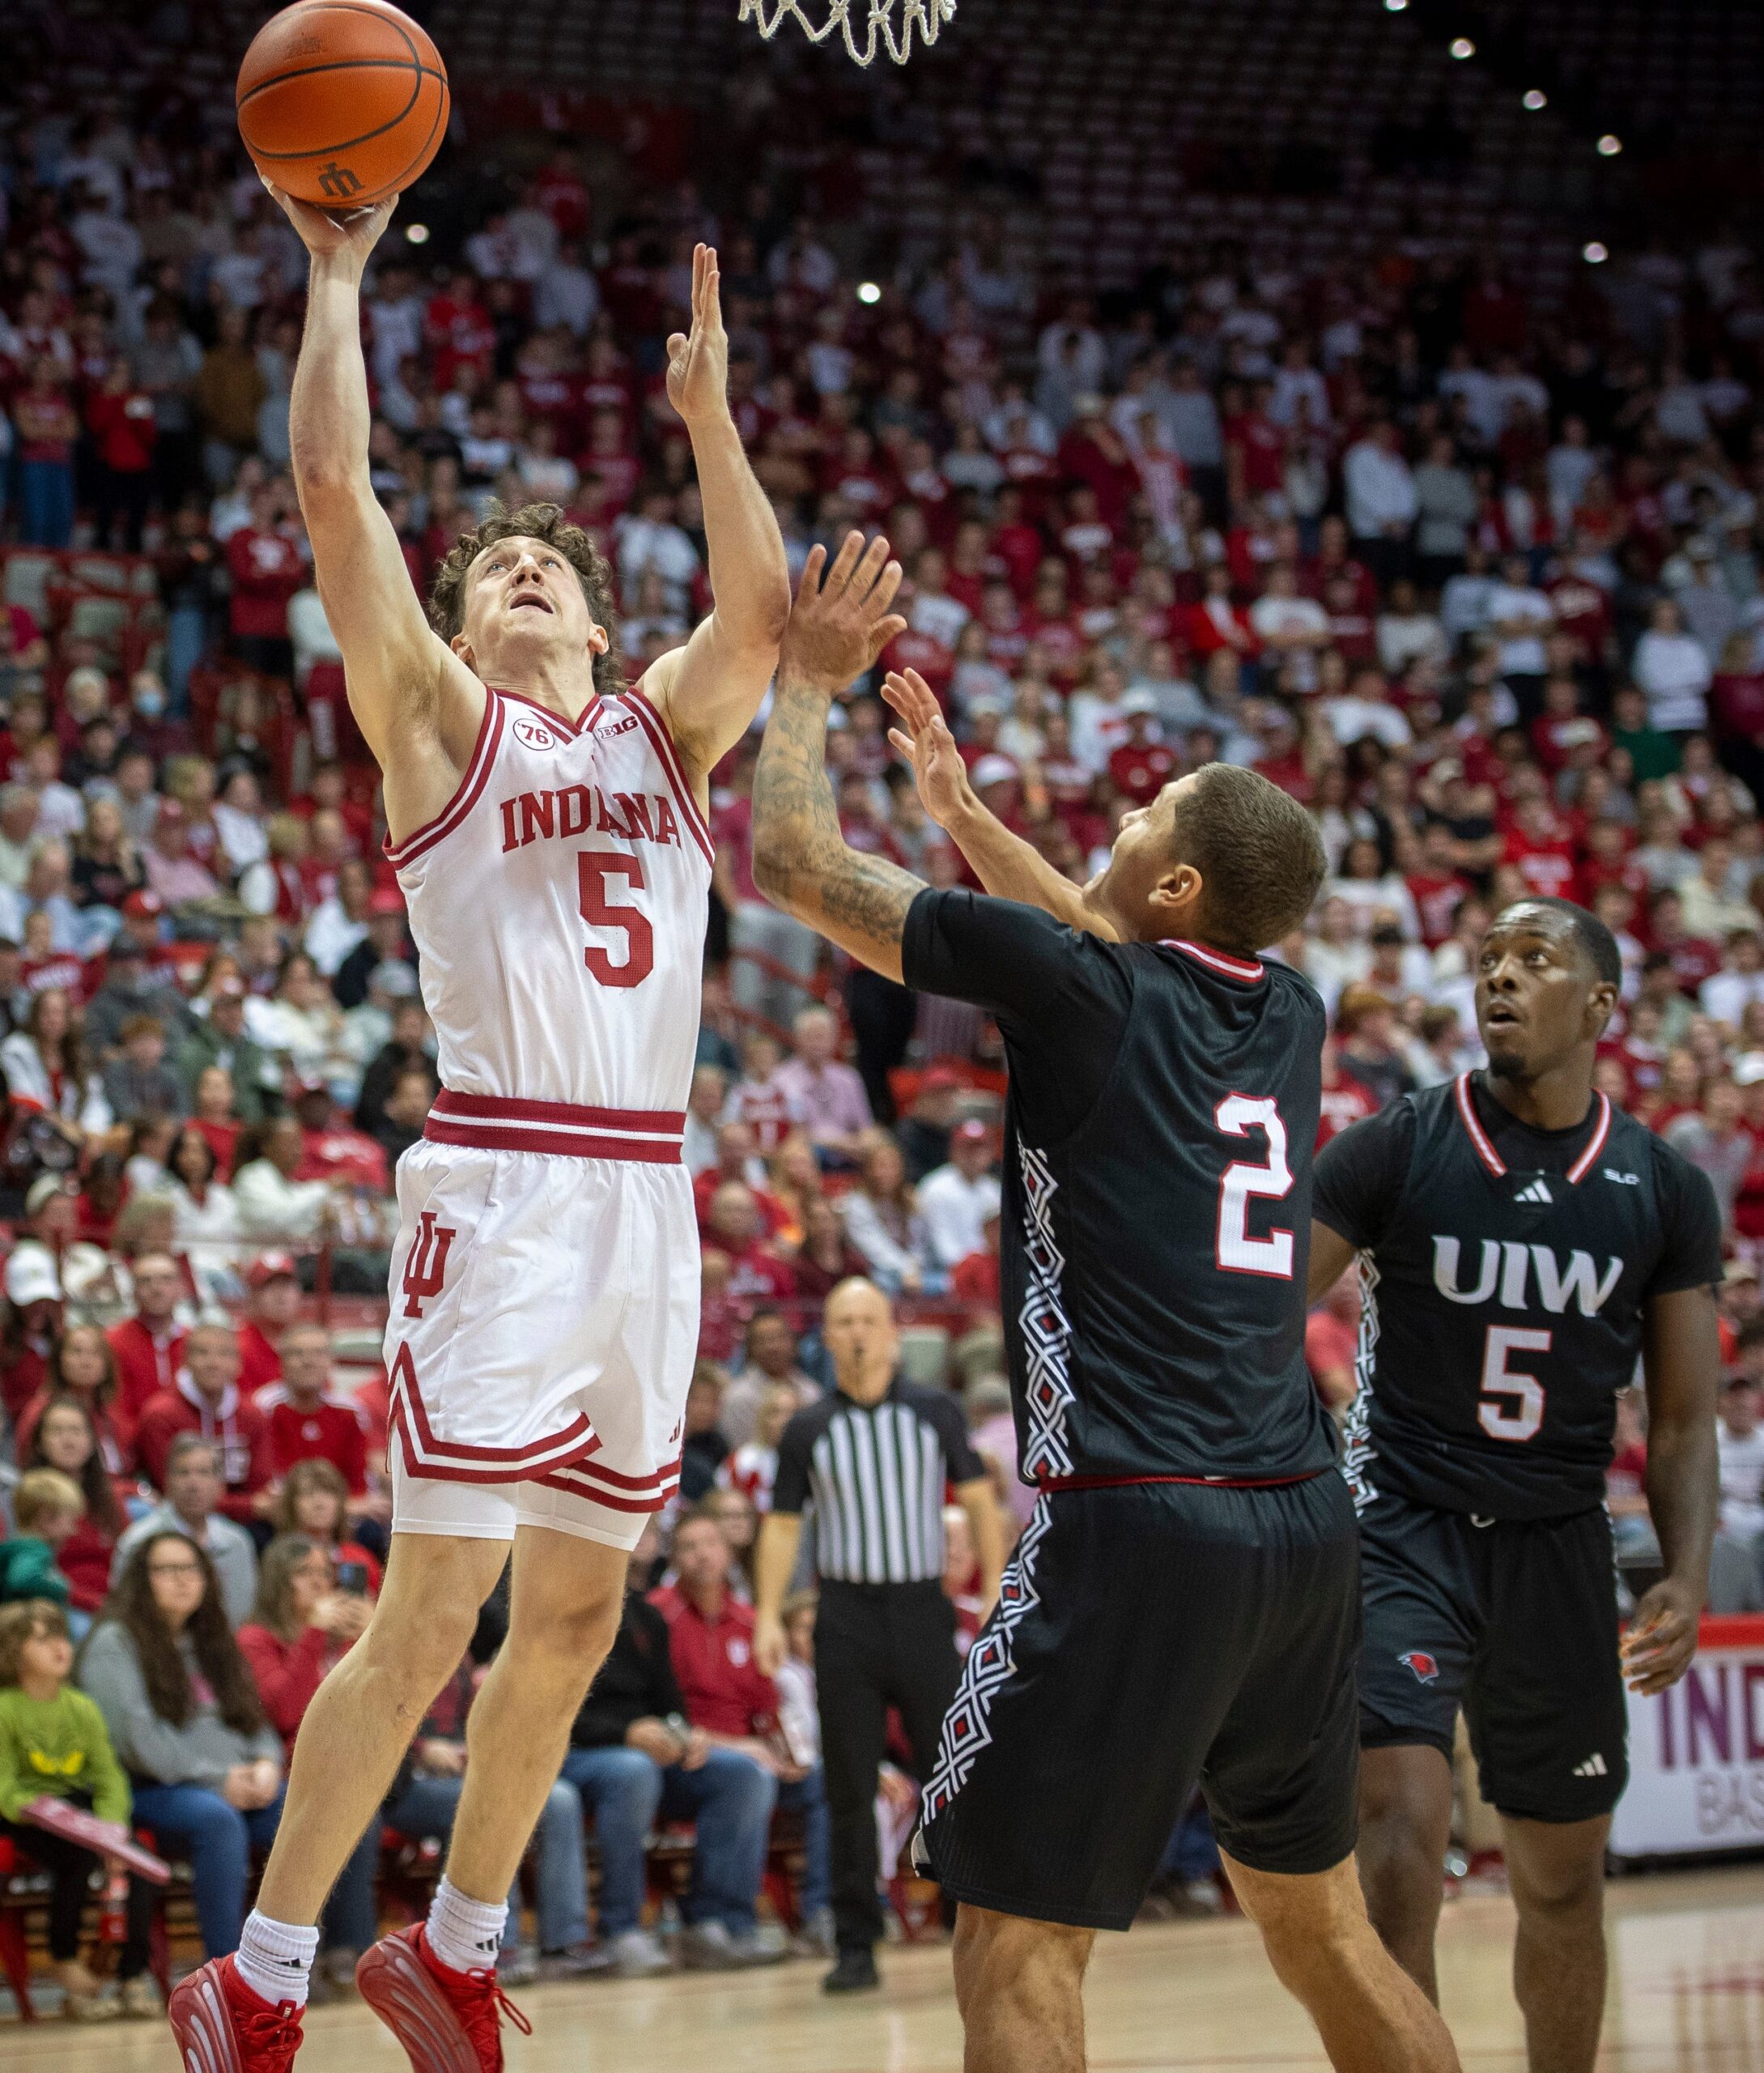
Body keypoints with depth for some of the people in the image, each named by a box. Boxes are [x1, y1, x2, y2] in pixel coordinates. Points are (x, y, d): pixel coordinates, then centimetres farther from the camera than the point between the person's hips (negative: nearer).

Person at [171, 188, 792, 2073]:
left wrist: (708, 410, -6)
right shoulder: (439, 718, 5)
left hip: (650, 1196, 5)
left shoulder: (664, 728, 18)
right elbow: (331, 487, -5)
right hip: (502, 1189, -5)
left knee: (577, 1610, 11)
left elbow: (761, 608, 0)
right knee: (430, 1613, -9)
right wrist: (336, 273, -3)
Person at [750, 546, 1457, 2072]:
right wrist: (965, 812, 39)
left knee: (1016, 1950, -3)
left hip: (1139, 1528, -7)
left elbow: (794, 859, 2)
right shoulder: (1286, 1015, 12)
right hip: (1305, 1527, 7)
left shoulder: (1074, 986, -6)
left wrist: (811, 674, 16)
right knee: (1324, 1930, 20)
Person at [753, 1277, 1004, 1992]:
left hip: (922, 1610, -1)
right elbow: (782, 1525, 8)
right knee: (849, 1791, 1)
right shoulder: (808, 1430, 6)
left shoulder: (935, 1413, 5)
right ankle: (856, 1946, 7)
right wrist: (768, 1616, -2)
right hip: (846, 1617, 1)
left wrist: (996, 1592, -3)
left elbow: (979, 1501, 7)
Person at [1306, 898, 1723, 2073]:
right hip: (1403, 1531, -3)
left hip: (1557, 1544, 3)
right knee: (1400, 1822, -21)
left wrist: (1689, 1579, -8)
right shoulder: (1398, 1148, -5)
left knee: (1564, 1877, 12)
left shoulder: (1664, 1190, 2)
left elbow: (1684, 1418, 6)